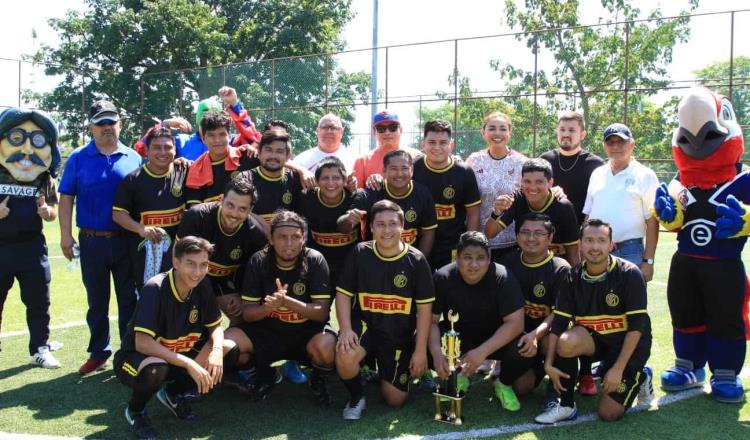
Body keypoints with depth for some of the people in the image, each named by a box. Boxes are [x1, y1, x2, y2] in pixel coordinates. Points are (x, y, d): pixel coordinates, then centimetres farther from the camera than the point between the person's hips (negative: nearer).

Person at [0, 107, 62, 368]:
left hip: (32, 246, 2)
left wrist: (47, 211, -10)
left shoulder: (45, 178, 4)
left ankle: (40, 349, 21)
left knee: (39, 301, 8)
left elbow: (53, 209, 13)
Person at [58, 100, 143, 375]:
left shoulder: (133, 158, 4)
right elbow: (66, 198, 2)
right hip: (91, 241, 0)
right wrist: (65, 235, -5)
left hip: (126, 240, 0)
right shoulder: (78, 158, 2)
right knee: (97, 300, 10)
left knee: (129, 299, 7)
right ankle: (99, 352, 23)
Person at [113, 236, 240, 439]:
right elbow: (142, 343, -34)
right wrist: (188, 363, -37)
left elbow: (215, 326, 1)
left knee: (230, 350, -10)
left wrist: (217, 349, -22)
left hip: (177, 355, 6)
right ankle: (135, 411, -3)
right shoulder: (155, 288, -28)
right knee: (156, 369, -40)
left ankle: (172, 393, 9)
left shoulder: (202, 285, -10)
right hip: (136, 357, -6)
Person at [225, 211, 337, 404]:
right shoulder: (258, 261, -6)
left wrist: (286, 301, -31)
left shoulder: (315, 260, -12)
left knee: (326, 346, -36)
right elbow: (247, 313, -5)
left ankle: (318, 380, 2)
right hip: (267, 331, 3)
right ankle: (264, 374, 10)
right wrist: (270, 306, -28)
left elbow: (322, 312, -15)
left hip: (307, 331, -2)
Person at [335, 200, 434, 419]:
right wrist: (346, 329, -18)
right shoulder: (360, 253, -7)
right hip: (365, 324, 0)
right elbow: (343, 293, -3)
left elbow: (424, 308, -5)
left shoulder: (416, 260, -9)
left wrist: (420, 350, -6)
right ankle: (356, 398, -1)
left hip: (400, 334, 1)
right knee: (345, 357, -34)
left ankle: (384, 366, 39)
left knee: (395, 400, 5)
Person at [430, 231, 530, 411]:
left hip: (495, 338, -1)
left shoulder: (503, 278, -20)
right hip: (457, 336, 1)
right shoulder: (443, 278, -15)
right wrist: (436, 353, -34)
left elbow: (515, 322, -25)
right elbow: (431, 320, -15)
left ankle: (504, 384, 5)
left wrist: (482, 352, -35)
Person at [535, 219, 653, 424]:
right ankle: (566, 405, -11)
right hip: (594, 338, 3)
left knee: (609, 414, -10)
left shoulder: (629, 274, -18)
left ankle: (639, 377, 20)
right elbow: (559, 322, -8)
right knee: (567, 342, -32)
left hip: (628, 344, -3)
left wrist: (618, 369, -20)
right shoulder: (573, 277, -6)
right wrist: (549, 364, -18)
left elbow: (636, 326, -17)